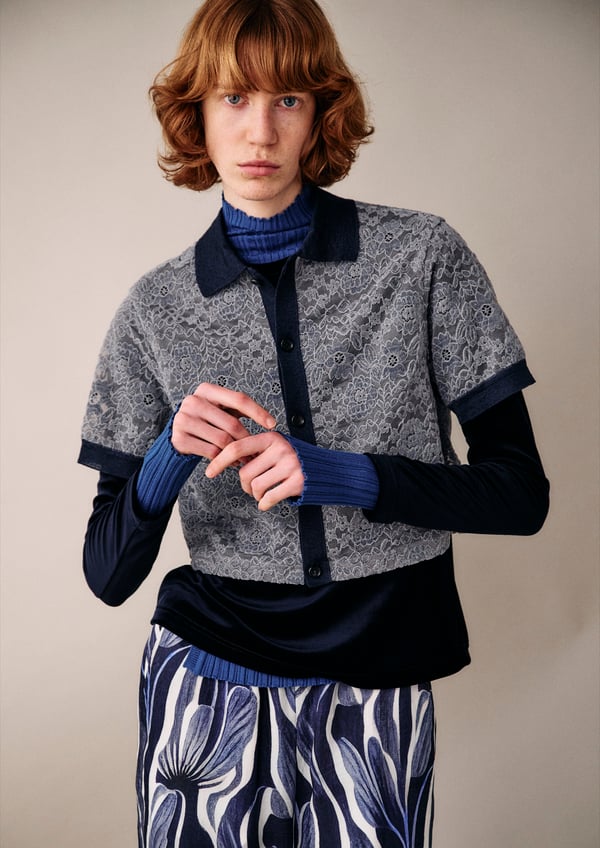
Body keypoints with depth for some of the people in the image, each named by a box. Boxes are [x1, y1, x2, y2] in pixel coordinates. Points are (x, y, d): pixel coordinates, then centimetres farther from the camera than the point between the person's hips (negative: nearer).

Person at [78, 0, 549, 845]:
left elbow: (521, 490, -7)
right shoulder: (156, 310, -3)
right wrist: (168, 459, -23)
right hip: (209, 688, 1)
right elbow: (108, 575, -3)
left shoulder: (423, 258, -6)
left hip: (379, 695, 0)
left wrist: (343, 475, -21)